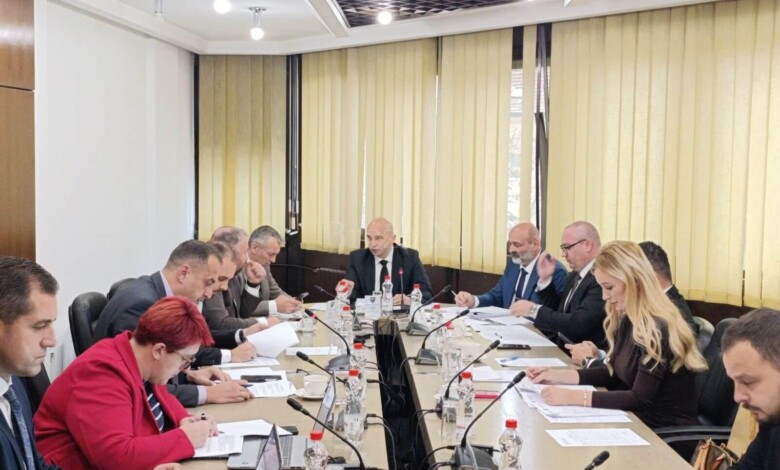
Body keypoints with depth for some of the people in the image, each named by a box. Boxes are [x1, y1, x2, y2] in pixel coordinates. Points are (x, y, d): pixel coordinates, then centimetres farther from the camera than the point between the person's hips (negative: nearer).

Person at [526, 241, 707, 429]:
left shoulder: (657, 328, -22)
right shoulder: (628, 320, 4)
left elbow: (640, 399, -25)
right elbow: (614, 373, 12)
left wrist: (574, 397, -27)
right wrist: (559, 375, 1)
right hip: (639, 419, 7)